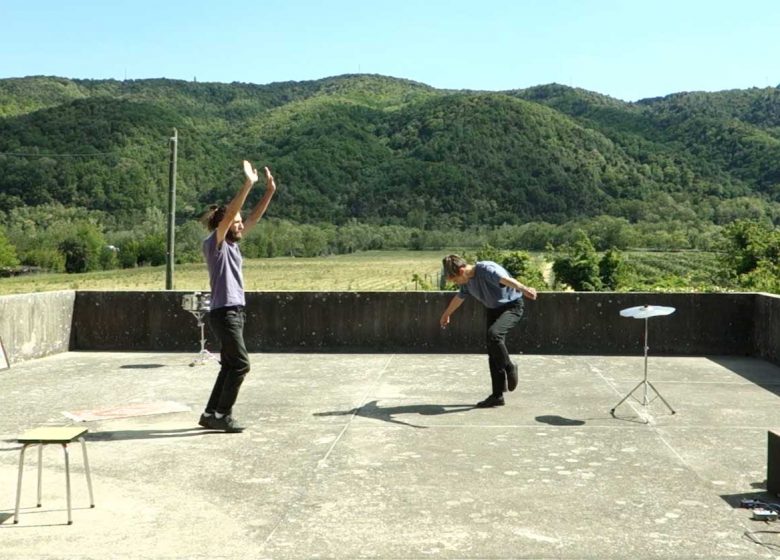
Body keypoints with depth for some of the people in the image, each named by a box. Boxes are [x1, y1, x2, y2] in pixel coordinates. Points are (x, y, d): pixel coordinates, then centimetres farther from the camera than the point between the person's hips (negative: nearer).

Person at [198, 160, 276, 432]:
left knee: (230, 366, 11)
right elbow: (229, 213, -21)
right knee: (240, 364, -9)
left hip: (235, 312, 9)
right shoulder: (213, 244, -8)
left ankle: (211, 414, 17)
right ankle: (222, 414, -1)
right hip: (224, 313, -9)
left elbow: (255, 217, 16)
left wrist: (270, 191, 9)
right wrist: (248, 184, -26)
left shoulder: (232, 244, 14)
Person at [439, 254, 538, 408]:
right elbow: (459, 298, 21)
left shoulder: (486, 269, -27)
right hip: (493, 309, 9)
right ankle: (497, 395, 11)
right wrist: (446, 314, 36)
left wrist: (523, 289, -64)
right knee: (493, 355, 4)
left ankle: (509, 367, -9)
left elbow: (505, 279, -46)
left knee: (494, 333, -34)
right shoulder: (467, 282, 0)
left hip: (512, 306, -8)